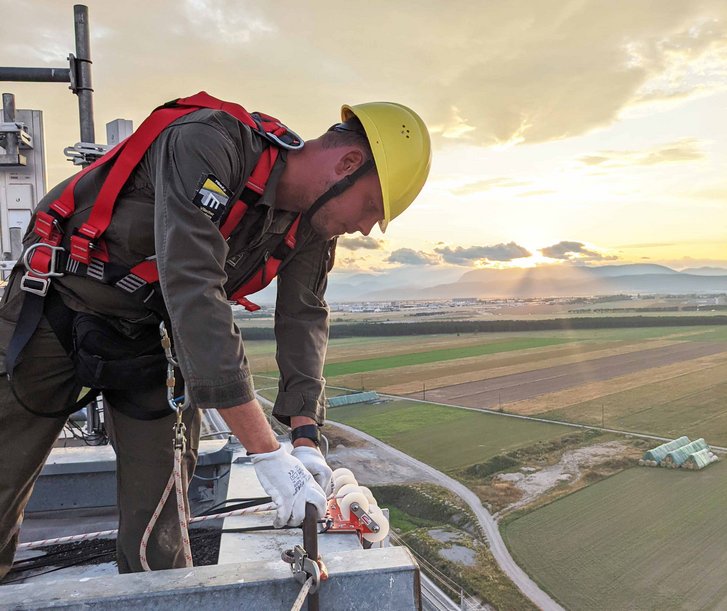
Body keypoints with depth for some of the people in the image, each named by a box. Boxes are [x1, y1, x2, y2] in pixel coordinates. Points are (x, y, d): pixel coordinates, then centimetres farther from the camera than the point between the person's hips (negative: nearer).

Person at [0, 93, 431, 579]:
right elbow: (193, 293, -40)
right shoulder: (207, 143, -32)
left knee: (159, 499, 2)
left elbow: (303, 317, -5)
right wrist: (267, 453, -40)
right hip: (57, 306, -4)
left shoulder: (312, 225, -9)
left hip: (145, 331, 5)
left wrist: (307, 439, -16)